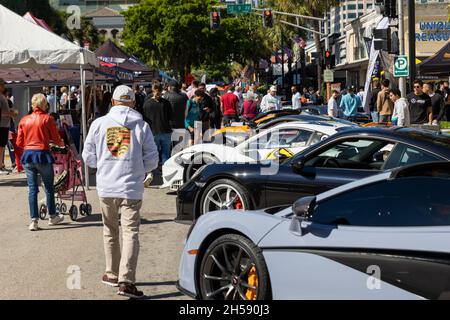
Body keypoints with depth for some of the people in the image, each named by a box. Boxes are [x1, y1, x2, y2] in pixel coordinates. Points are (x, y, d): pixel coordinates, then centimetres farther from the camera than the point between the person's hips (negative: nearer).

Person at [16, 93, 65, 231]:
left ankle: (34, 220, 2)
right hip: (42, 154, -3)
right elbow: (56, 138, -1)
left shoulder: (24, 120, 5)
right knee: (49, 187, 12)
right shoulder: (47, 119, -6)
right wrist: (61, 144, 21)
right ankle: (52, 217, 24)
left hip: (27, 154, 4)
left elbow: (19, 142, 7)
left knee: (32, 188, 6)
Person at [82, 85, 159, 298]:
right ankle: (126, 281, -11)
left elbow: (88, 157, 5)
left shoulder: (99, 124, 0)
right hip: (131, 187, -2)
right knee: (130, 233, -2)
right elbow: (152, 160, -1)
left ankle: (112, 274, 28)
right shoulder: (141, 125, -3)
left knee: (110, 231, 18)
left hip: (106, 187, 2)